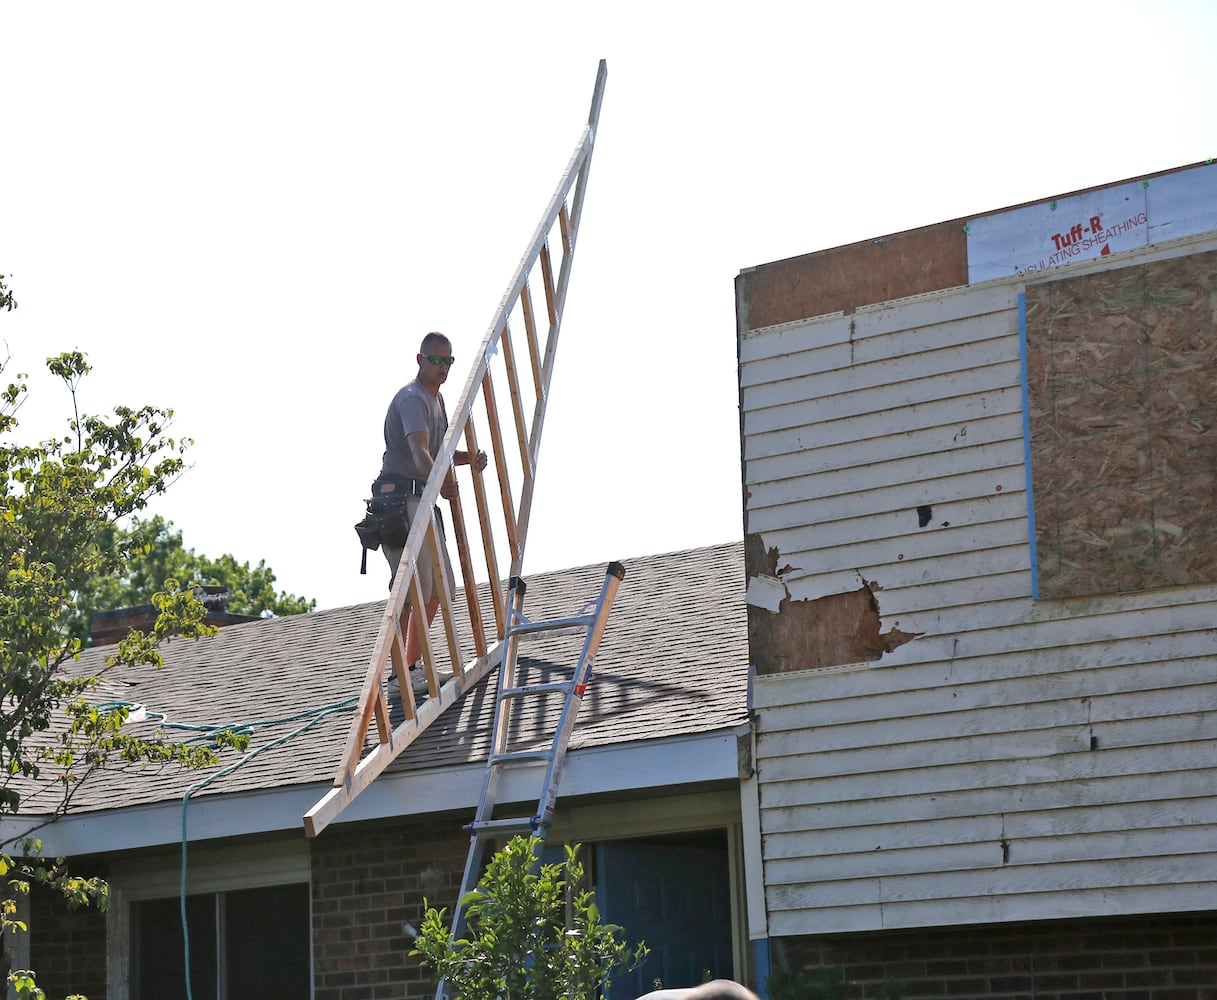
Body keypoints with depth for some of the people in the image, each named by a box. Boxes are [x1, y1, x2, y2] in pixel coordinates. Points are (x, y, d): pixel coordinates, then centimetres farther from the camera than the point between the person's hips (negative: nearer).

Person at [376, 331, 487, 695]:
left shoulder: (436, 398, 18)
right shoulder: (412, 398, -15)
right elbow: (419, 452, -32)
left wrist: (471, 458, 6)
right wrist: (442, 482, -50)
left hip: (423, 500, 11)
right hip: (400, 498, -11)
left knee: (440, 585, 15)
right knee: (413, 586, -14)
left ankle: (413, 664, 22)